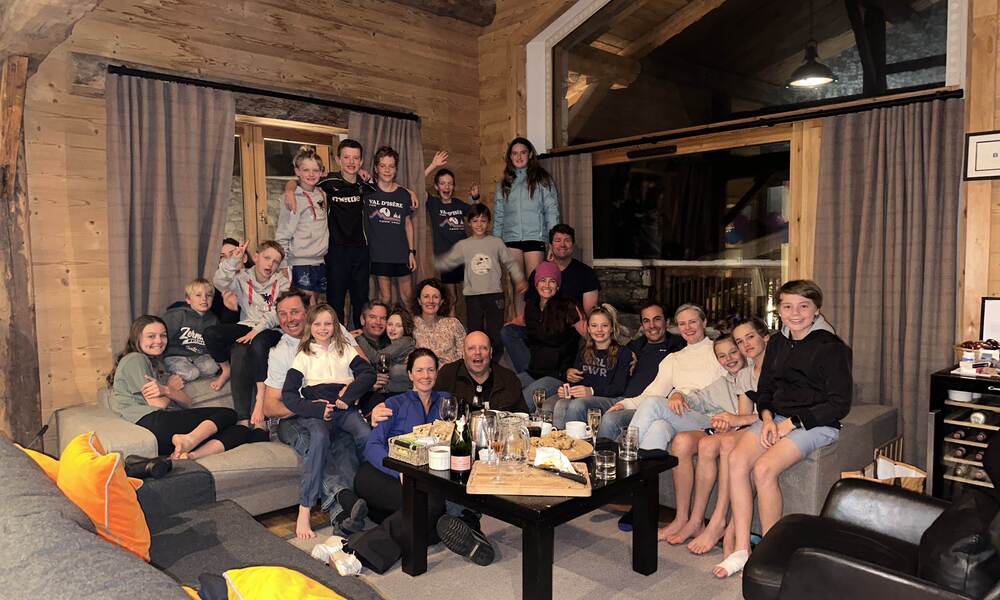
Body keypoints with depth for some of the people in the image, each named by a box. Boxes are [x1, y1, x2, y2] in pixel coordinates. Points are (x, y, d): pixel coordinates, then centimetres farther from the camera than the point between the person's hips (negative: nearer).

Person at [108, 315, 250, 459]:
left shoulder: (158, 366, 33)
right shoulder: (134, 360, 6)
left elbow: (187, 403, 17)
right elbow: (158, 404, -6)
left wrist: (166, 390, -3)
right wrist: (172, 388, 14)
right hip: (150, 422, -8)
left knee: (241, 431, -10)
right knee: (227, 415, -15)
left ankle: (188, 455, -36)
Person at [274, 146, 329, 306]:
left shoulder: (321, 195, 6)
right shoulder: (294, 199, -10)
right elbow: (282, 237, -10)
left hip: (320, 262, 6)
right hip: (301, 263, -6)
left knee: (313, 305, 13)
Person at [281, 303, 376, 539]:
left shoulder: (345, 350, 20)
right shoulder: (304, 356, 14)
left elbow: (368, 373, 4)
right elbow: (288, 395, 3)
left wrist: (347, 396, -10)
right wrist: (317, 409, -12)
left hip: (344, 410, 2)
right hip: (315, 411, -2)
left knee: (367, 435, -31)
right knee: (320, 438, -35)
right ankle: (304, 512, -34)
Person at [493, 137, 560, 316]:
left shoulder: (542, 179, 6)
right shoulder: (504, 184, 16)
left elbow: (552, 211, 0)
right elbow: (499, 216, 15)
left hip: (534, 237, -3)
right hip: (511, 239, 3)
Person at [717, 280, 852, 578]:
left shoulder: (831, 347, -7)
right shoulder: (777, 343, 13)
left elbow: (840, 404, -10)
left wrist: (791, 423, -15)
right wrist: (767, 419, -3)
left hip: (816, 423, -6)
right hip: (776, 417, 6)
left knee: (764, 468, -28)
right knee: (736, 459, -22)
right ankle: (741, 549, -16)